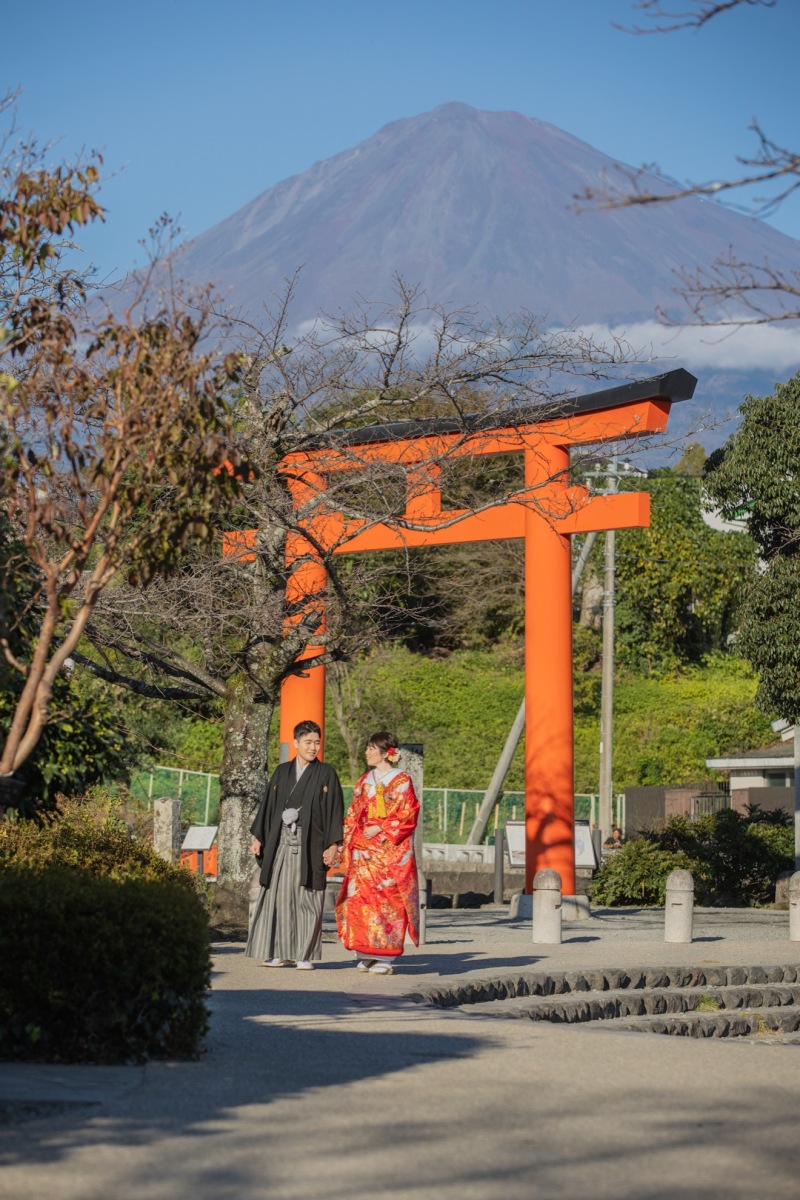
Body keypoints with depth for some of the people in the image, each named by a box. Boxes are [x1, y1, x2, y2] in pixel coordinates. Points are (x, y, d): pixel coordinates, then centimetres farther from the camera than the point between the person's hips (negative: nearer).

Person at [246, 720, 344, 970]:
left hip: (310, 844, -3)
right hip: (281, 843, 3)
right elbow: (268, 805, 15)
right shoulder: (282, 772, 13)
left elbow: (335, 810, -1)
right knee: (279, 896, 0)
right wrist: (258, 837, 9)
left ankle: (306, 955, 0)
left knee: (307, 900, -4)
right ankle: (281, 952, 6)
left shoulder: (326, 774, 3)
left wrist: (333, 845, -8)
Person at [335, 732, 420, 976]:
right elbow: (353, 815, 17)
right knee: (360, 898, 0)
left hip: (390, 850, -6)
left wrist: (380, 829, -13)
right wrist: (349, 843, 7)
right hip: (363, 851, 6)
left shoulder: (401, 781, -1)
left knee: (386, 899, -8)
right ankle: (366, 954, 5)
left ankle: (384, 957, -7)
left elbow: (407, 815, -7)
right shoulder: (365, 781, 16)